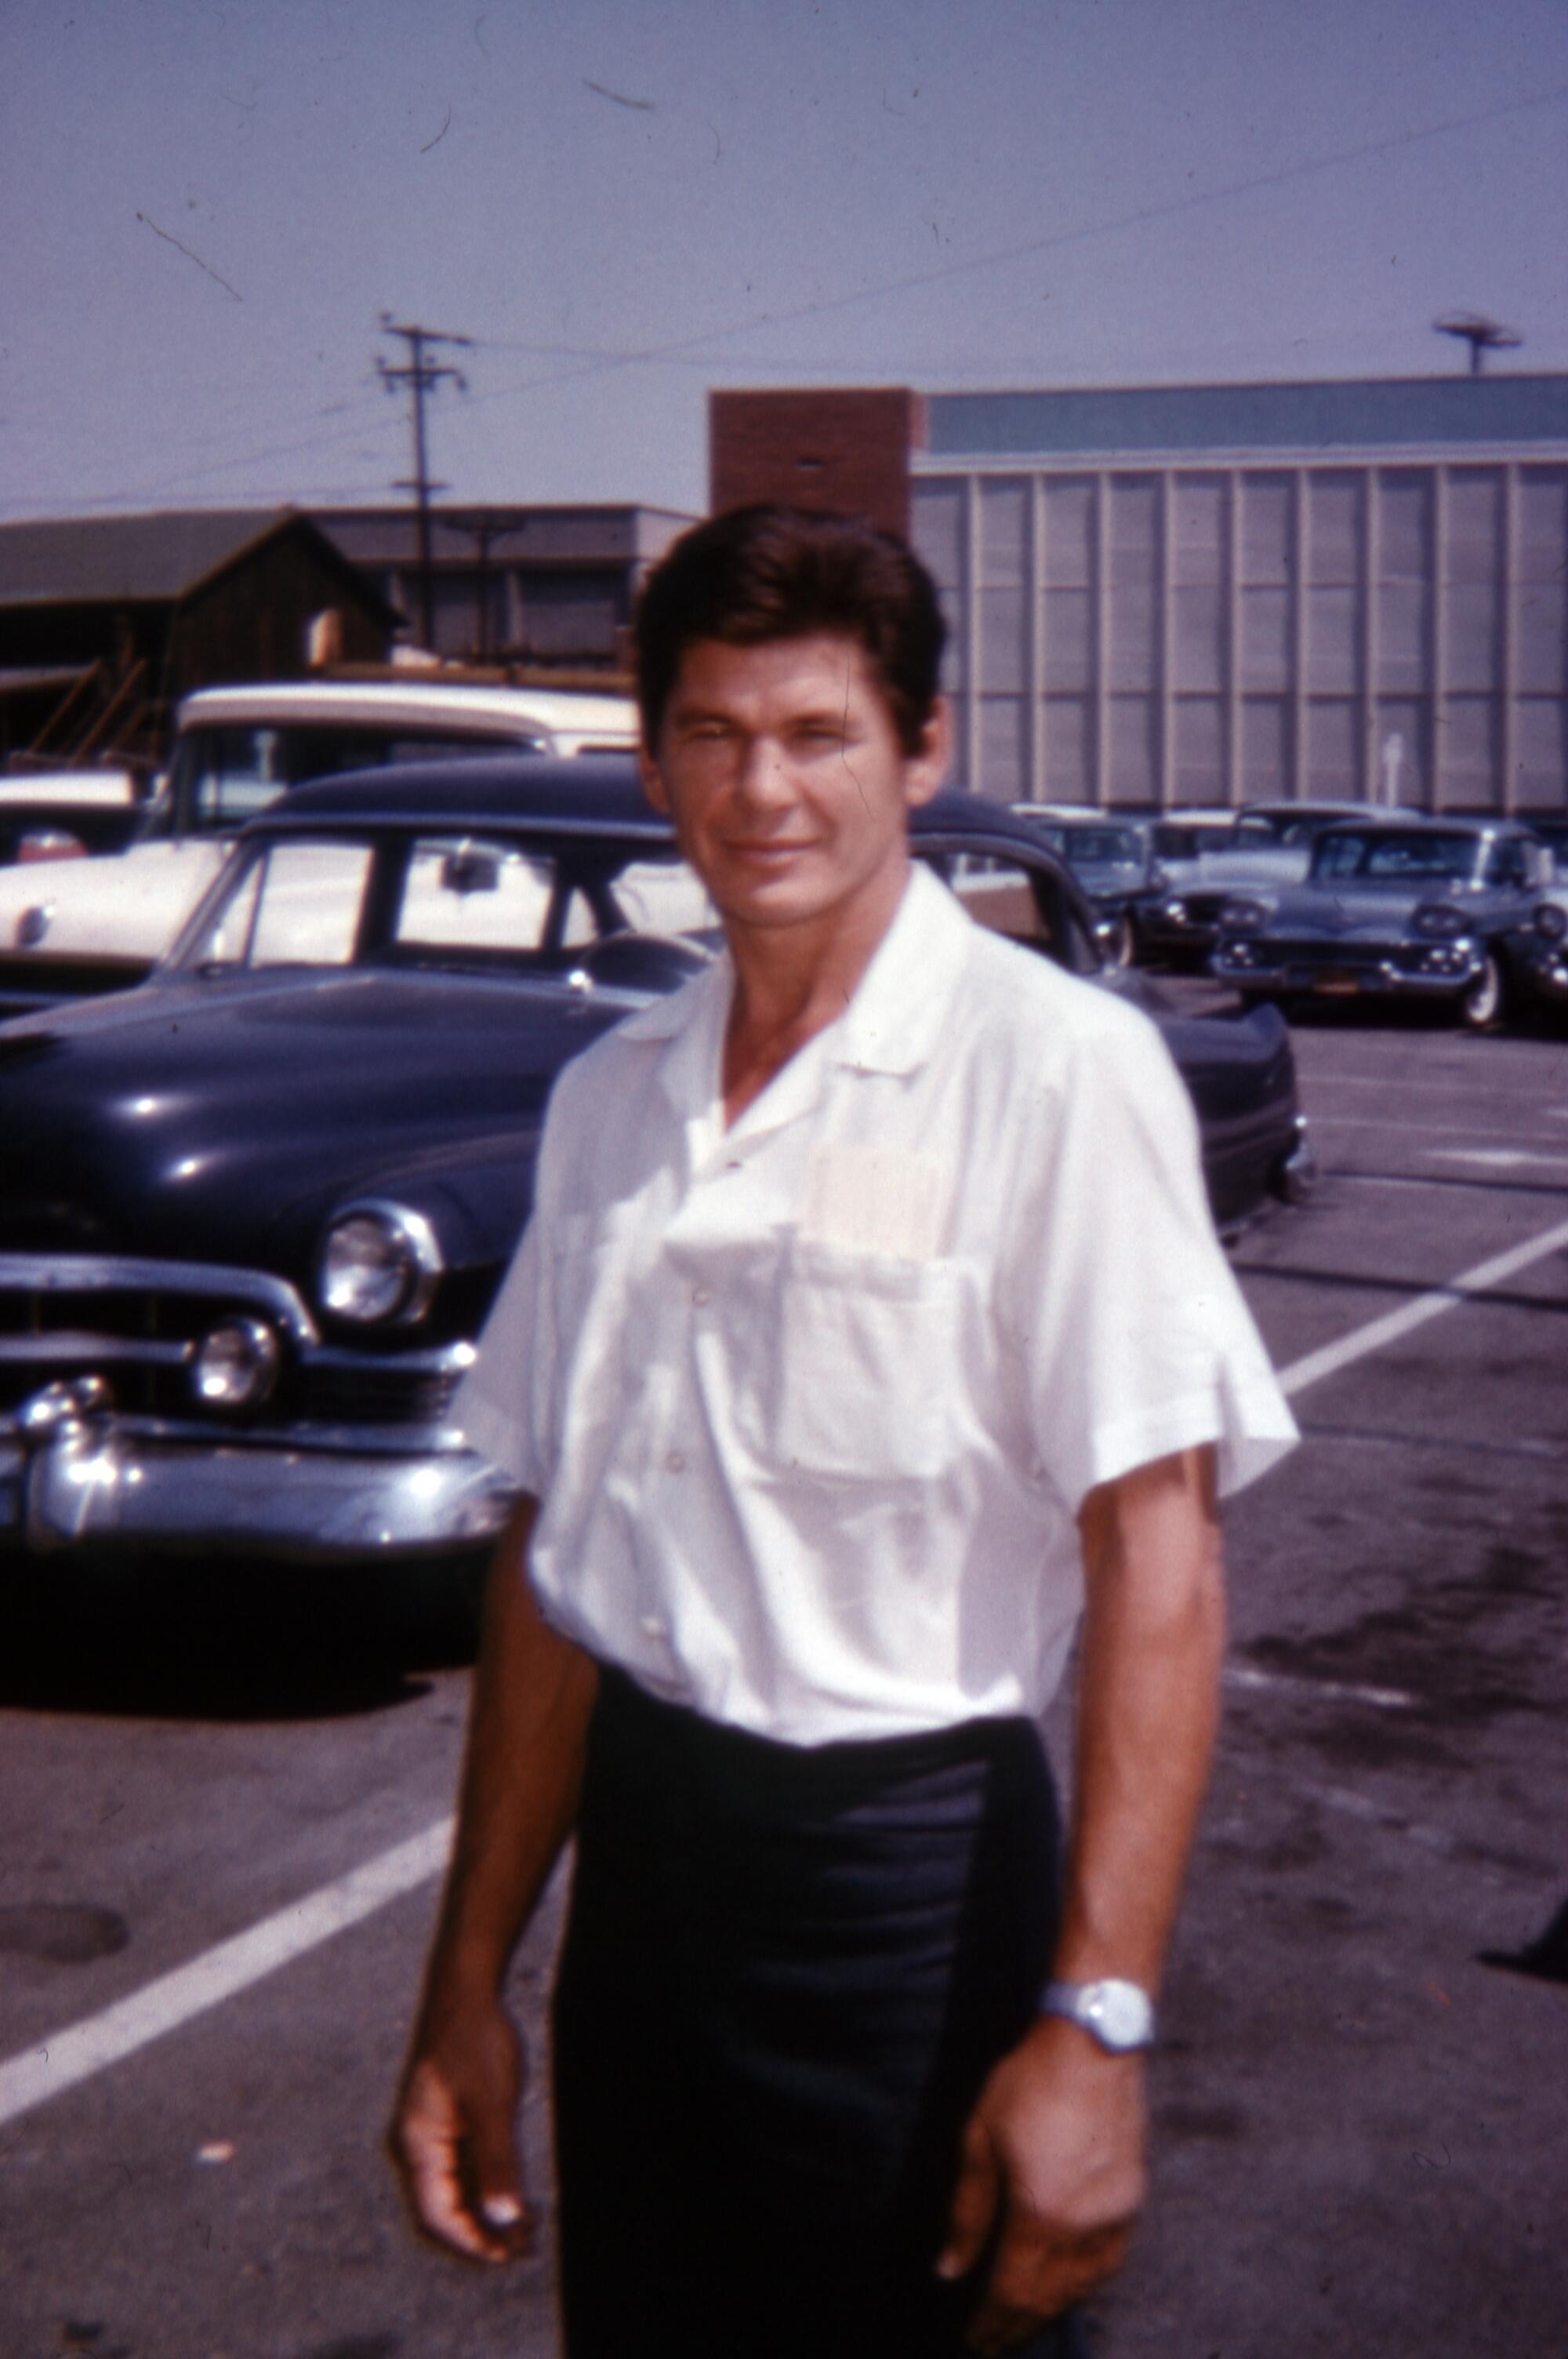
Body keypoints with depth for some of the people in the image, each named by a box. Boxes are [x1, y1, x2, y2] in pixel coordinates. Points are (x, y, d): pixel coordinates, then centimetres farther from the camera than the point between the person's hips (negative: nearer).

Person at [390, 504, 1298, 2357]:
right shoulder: (609, 1096, 6)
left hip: (910, 1862, -5)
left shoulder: (1053, 1064, -12)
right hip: (642, 1845, 6)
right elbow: (554, 1542, 10)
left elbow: (1154, 1548, -16)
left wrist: (1094, 2021, -21)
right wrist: (470, 1975, 11)